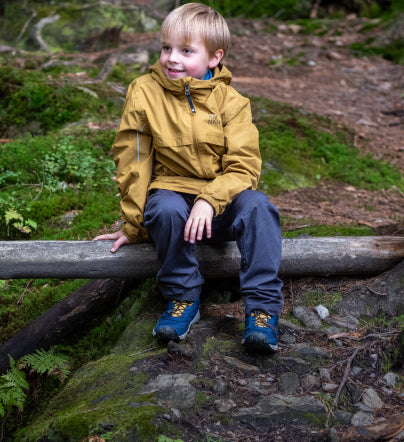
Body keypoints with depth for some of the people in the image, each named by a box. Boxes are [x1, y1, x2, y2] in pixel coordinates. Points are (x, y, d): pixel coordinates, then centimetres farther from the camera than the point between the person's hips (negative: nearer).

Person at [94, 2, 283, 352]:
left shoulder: (230, 101, -3)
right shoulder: (144, 93, -3)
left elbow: (243, 167, -9)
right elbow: (132, 163, 1)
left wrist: (209, 201, -28)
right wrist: (133, 226, 1)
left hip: (222, 197, 1)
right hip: (171, 190, 0)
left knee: (258, 206, -29)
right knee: (167, 210, -34)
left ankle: (263, 307, -23)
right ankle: (183, 297, -14)